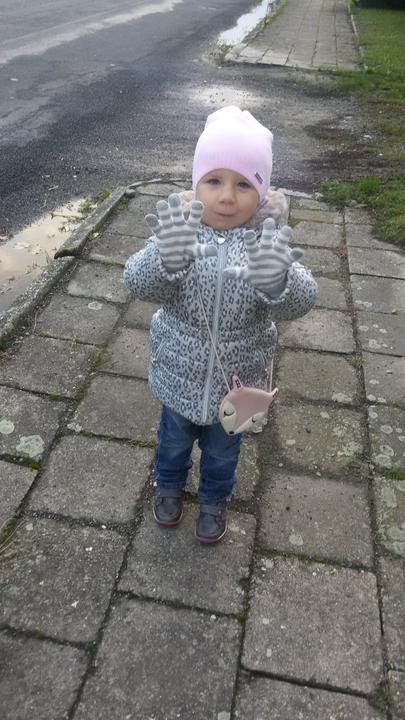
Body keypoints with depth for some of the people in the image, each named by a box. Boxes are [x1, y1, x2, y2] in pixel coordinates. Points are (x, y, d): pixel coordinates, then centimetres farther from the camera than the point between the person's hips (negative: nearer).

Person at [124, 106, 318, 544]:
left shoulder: (269, 243, -18)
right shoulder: (177, 231, -18)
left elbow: (299, 302, -29)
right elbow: (138, 283, -29)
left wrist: (277, 282, -53)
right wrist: (166, 260, -52)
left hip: (236, 381, 0)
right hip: (180, 376, 0)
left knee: (222, 449, 25)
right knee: (174, 439, 27)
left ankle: (214, 499, 56)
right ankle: (168, 485, 59)